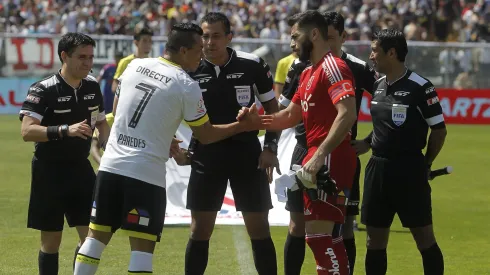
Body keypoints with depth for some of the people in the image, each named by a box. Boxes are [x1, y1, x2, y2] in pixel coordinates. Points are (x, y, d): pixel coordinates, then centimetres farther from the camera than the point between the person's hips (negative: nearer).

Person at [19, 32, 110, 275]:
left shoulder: (92, 86, 4)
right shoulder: (43, 90, -15)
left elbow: (101, 123, 21)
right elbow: (27, 131, -27)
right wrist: (66, 130, -36)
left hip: (81, 168, 5)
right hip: (50, 171, -5)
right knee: (51, 241, 2)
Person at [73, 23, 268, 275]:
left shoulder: (134, 66, 9)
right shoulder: (186, 86, -7)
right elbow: (205, 135, 1)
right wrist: (242, 126, 15)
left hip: (111, 166, 5)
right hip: (146, 174, -5)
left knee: (97, 236, 13)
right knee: (142, 247, -2)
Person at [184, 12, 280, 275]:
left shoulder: (252, 65, -7)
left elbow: (272, 108, 5)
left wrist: (270, 148, -4)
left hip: (248, 155, 0)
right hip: (206, 157, 1)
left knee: (259, 229, 2)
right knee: (200, 230, 2)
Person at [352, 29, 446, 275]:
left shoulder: (419, 87, -12)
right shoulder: (378, 86, 10)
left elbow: (439, 130, -7)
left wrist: (426, 163, -4)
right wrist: (366, 143, 8)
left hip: (409, 170, -7)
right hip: (378, 168, 7)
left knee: (424, 237, -2)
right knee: (375, 239, 9)